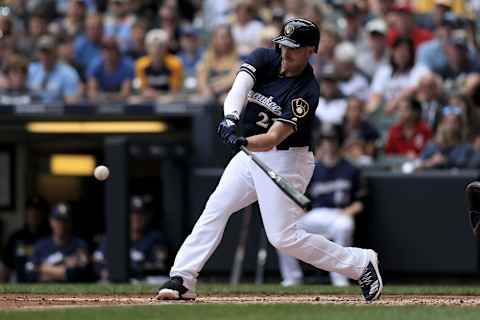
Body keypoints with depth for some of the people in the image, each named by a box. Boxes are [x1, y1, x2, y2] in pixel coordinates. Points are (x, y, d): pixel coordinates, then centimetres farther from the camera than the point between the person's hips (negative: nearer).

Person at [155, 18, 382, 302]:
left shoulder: (306, 92, -22)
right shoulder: (264, 59, -5)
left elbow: (273, 138, -30)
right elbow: (240, 87, -25)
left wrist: (244, 143, -50)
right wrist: (230, 118, -45)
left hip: (286, 160, -7)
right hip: (251, 154, 7)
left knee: (283, 237, -11)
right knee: (215, 209, -3)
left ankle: (361, 263, 2)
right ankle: (182, 280, -2)